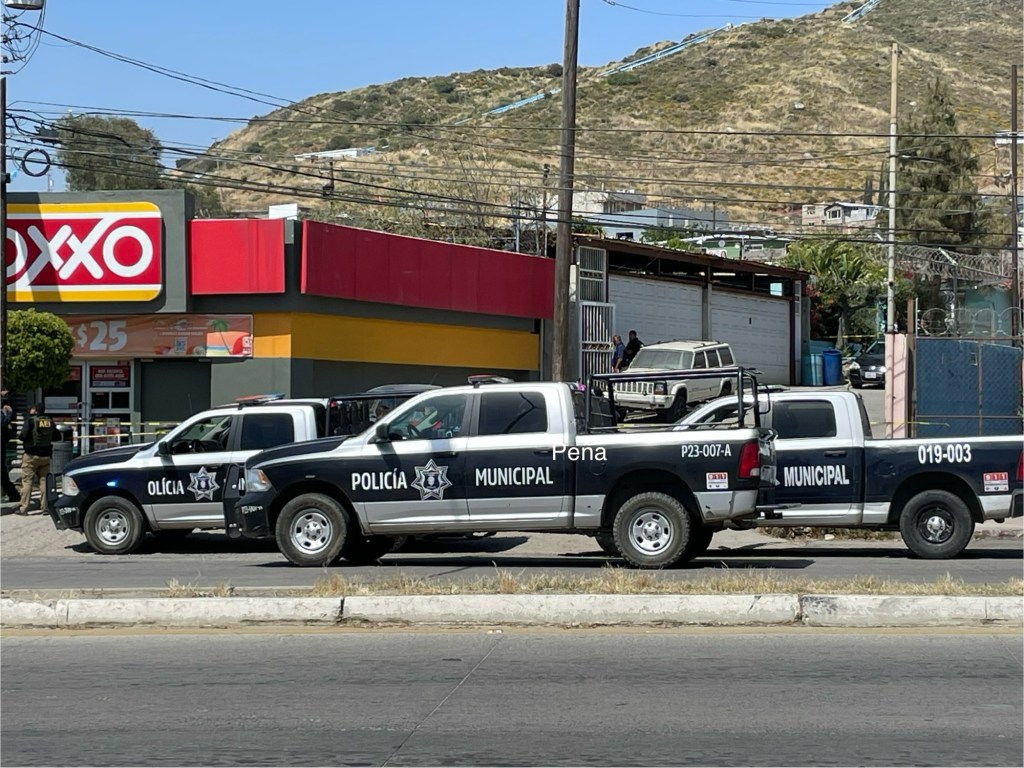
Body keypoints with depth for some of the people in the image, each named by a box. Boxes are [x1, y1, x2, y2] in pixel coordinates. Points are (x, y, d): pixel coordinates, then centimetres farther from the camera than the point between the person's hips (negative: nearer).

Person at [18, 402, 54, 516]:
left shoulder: (31, 420, -11)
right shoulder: (50, 421, 3)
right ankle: (45, 507, 7)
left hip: (31, 455, -4)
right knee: (44, 481, 9)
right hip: (45, 455, 4)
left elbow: (23, 436, -19)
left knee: (27, 481, 0)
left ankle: (24, 508, -1)